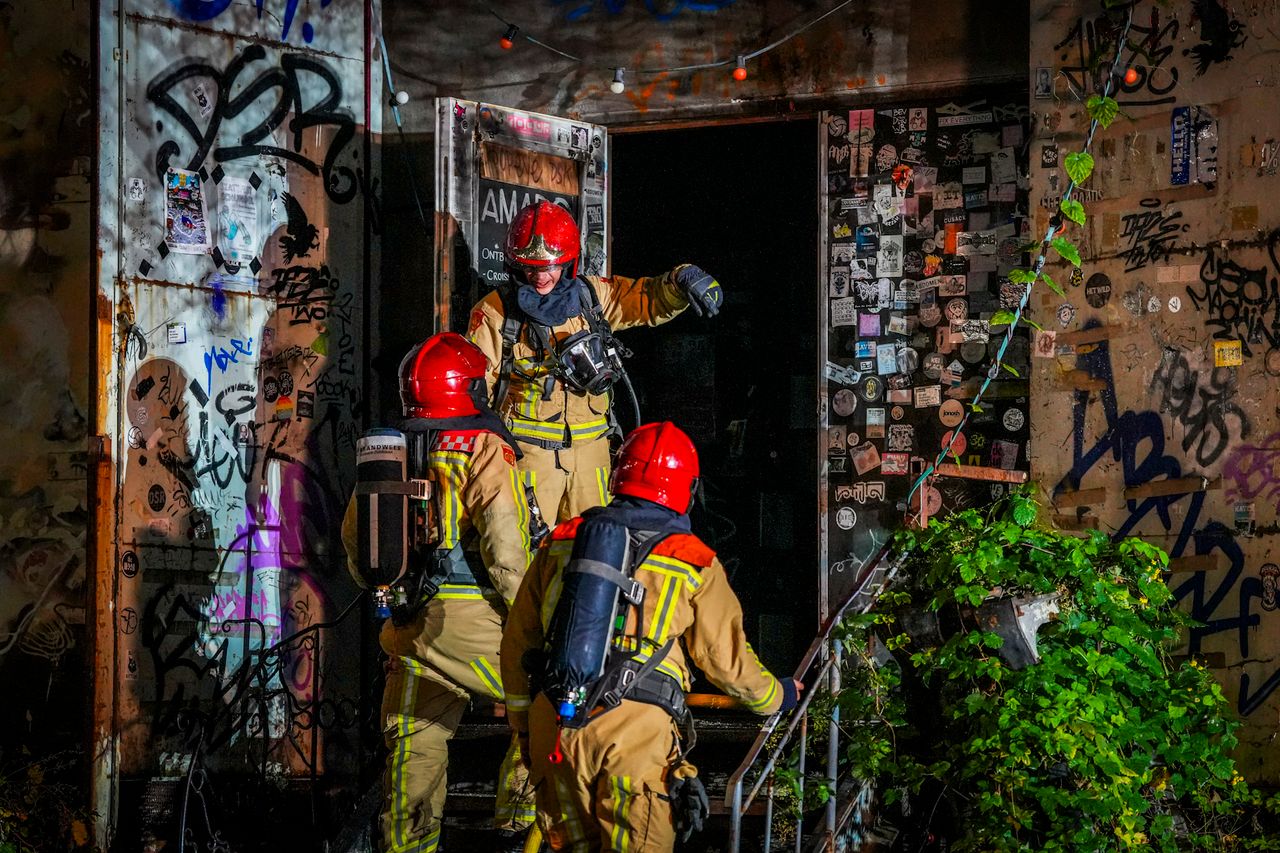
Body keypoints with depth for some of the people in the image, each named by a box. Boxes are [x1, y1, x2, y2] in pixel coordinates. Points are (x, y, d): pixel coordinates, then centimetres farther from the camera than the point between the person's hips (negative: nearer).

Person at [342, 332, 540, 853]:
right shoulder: (482, 450, -8)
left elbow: (354, 538, 19)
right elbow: (503, 541, -18)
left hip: (409, 625, 6)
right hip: (471, 618, -6)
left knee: (414, 742, 14)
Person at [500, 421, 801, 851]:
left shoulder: (560, 542, 12)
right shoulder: (694, 565, 2)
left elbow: (517, 643, 17)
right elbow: (728, 661, 8)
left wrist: (523, 727, 28)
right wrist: (777, 696, 28)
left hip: (553, 724, 4)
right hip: (635, 732, -4)